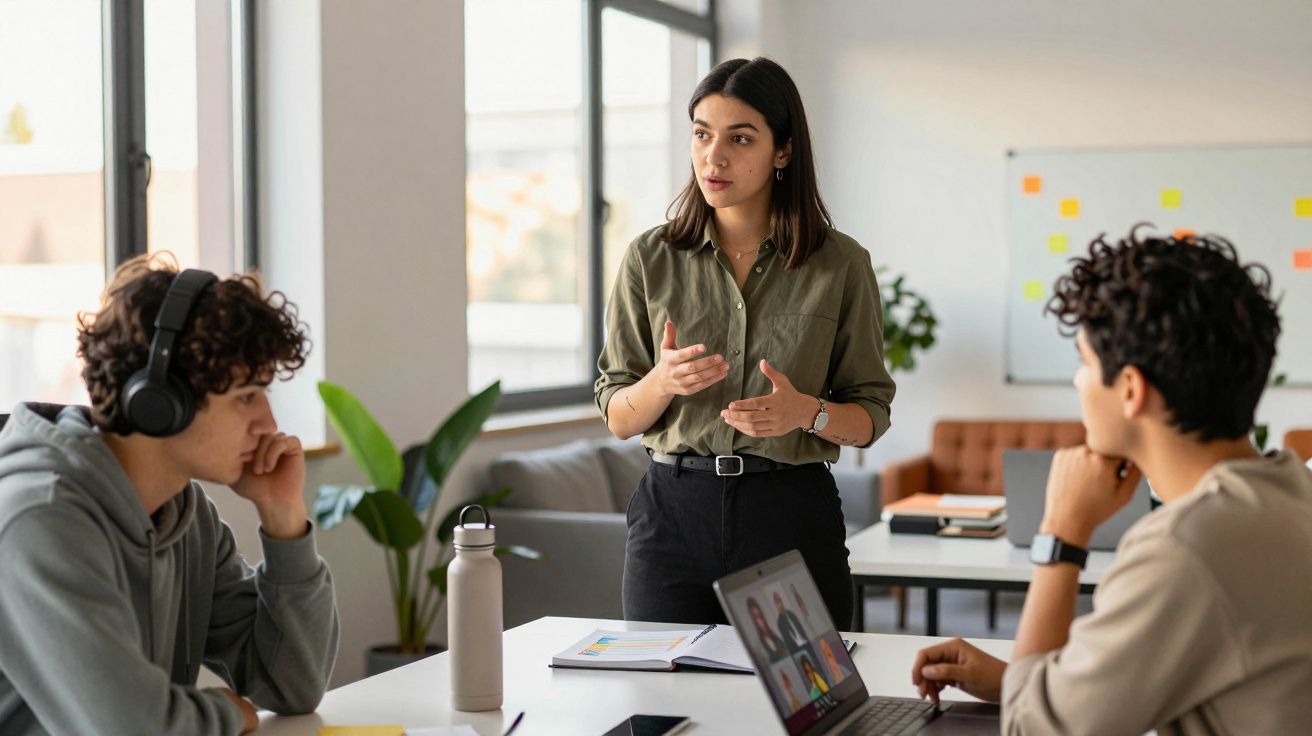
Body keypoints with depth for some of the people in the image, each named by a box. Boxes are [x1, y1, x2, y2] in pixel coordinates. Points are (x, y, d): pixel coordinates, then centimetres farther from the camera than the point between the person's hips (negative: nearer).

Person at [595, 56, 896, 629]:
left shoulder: (841, 264, -1)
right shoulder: (650, 259, 3)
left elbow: (870, 418, 3)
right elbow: (618, 420, 4)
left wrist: (806, 411, -18)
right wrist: (663, 381, -17)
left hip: (793, 514, -1)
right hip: (673, 511, 1)